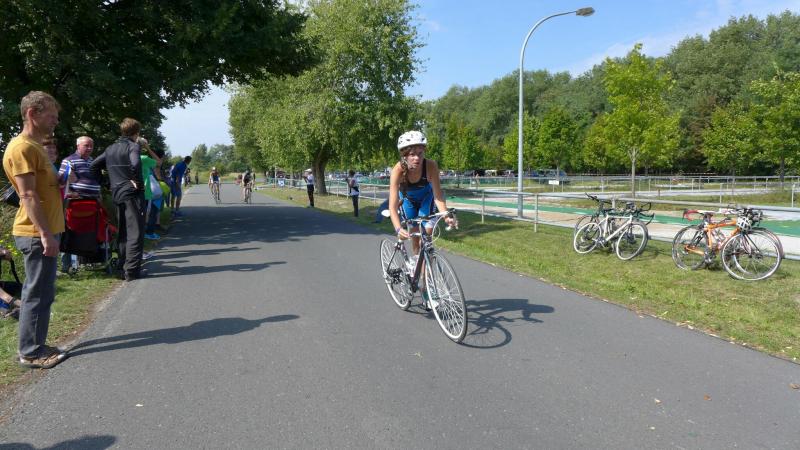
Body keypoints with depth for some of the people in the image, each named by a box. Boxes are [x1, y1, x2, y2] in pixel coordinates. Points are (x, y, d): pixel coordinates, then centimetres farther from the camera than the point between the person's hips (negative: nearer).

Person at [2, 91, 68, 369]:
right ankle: (31, 353, 6)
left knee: (40, 292, 15)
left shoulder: (35, 147, 17)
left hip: (42, 231, 10)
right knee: (38, 294, -3)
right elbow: (28, 195, -20)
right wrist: (45, 234, -23)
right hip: (36, 234, -10)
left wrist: (61, 179, 6)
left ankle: (34, 346, 25)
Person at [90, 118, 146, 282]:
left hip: (117, 194, 8)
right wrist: (136, 180, -15)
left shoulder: (110, 149, 15)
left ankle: (123, 268, 19)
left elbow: (93, 165, 16)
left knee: (122, 233, 15)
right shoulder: (133, 146, -9)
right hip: (132, 194, -8)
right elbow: (135, 164, -28)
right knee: (135, 233, -5)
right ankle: (132, 270, -6)